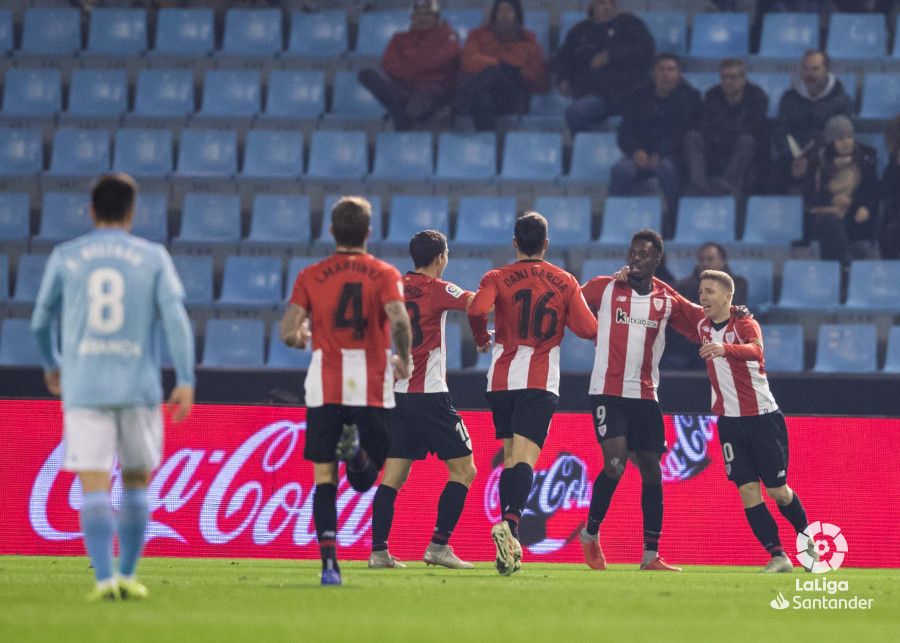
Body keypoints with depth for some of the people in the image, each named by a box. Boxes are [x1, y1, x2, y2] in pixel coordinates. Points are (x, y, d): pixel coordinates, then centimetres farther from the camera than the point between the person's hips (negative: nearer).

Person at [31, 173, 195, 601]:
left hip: (83, 389, 0)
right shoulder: (153, 258, 5)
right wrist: (185, 381, -7)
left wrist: (51, 365, 30)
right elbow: (175, 317, -6)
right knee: (136, 482, 16)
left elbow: (41, 321, 12)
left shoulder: (65, 257, 6)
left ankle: (105, 578, -19)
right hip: (139, 388, 0)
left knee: (94, 486, -5)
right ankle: (128, 575, 15)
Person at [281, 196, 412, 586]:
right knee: (365, 478, 13)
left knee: (324, 480, 3)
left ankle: (329, 561, -11)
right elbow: (399, 320, -17)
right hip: (372, 389, -1)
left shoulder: (310, 277, 4)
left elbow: (288, 332, -4)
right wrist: (404, 360, 0)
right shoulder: (384, 274, 0)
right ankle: (356, 447, -20)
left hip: (324, 389, 1)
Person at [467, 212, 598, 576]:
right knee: (524, 458, -12)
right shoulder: (565, 283, 5)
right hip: (540, 382, -1)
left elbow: (476, 310, -18)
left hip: (501, 379, 2)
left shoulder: (497, 279, 1)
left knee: (511, 457, 14)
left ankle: (508, 540, 10)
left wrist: (481, 338, 1)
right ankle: (510, 524, -37)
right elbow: (589, 330, -1)